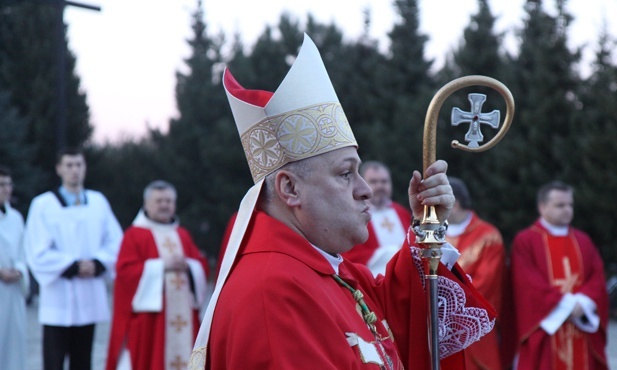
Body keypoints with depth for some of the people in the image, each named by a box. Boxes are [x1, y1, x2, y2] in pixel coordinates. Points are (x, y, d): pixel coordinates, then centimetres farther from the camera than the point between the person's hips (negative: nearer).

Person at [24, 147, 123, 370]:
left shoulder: (98, 202, 8)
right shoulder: (43, 205, -3)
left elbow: (115, 242, 6)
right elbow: (38, 252, -7)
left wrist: (97, 264, -11)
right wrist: (73, 266, -14)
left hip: (89, 299, 4)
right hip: (58, 300, -4)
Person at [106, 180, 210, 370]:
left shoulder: (183, 235, 18)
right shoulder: (134, 235, 1)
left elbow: (202, 265, 13)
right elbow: (125, 270, -11)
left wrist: (187, 266, -9)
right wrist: (162, 266, -16)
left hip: (183, 313, 5)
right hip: (148, 315, -5)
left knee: (181, 350, 2)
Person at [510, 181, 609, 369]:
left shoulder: (583, 241, 17)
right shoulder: (525, 241, 0)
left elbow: (598, 278, 6)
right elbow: (529, 283, -10)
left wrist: (582, 303, -12)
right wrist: (563, 305, -15)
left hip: (582, 331, 5)